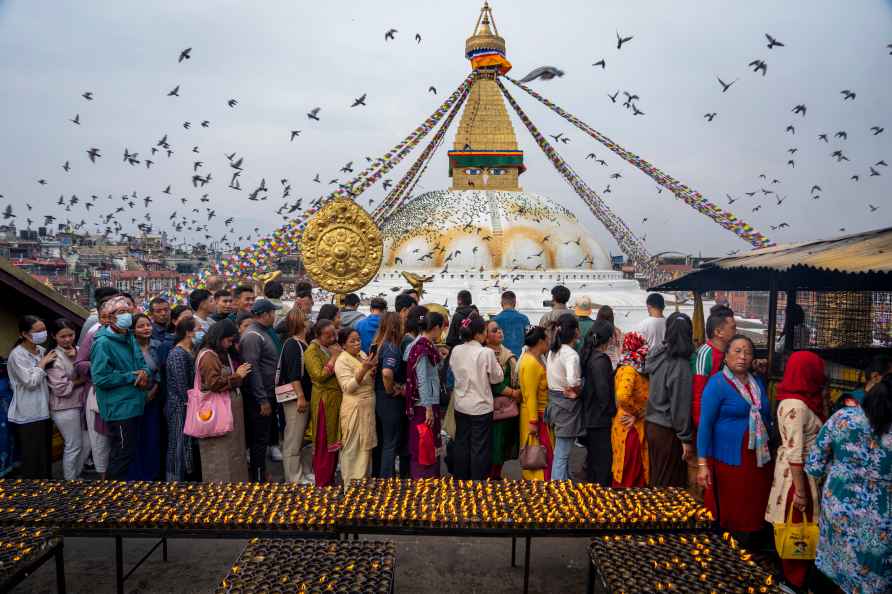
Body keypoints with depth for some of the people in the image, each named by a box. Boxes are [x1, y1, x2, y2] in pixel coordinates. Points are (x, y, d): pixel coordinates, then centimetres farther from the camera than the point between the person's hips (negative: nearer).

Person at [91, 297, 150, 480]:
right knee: (124, 454, -1)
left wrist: (144, 372, -6)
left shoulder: (130, 338, 11)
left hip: (133, 405, 8)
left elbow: (142, 363, 18)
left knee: (124, 453, 18)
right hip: (118, 408, -8)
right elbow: (101, 378, -21)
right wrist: (132, 376, -15)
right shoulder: (103, 343, -15)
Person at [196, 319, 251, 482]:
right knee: (220, 453, -1)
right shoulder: (207, 356, -15)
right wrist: (237, 376, -16)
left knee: (232, 449, 15)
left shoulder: (224, 354, 13)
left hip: (230, 409, 9)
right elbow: (213, 383, -22)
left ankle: (233, 480, 24)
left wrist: (240, 373, 10)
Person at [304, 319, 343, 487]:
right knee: (324, 444, -1)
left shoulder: (334, 346, 12)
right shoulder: (312, 351, -8)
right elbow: (319, 376, -18)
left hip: (338, 399, 7)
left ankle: (330, 480, 24)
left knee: (335, 441, 12)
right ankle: (322, 484, 9)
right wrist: (333, 358, -17)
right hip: (324, 400, -7)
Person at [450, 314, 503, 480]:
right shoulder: (486, 353, -18)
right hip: (480, 406, -5)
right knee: (480, 447, 7)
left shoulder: (455, 351, -3)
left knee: (461, 443, 16)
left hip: (460, 405, 5)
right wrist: (495, 361, 4)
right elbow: (497, 377, -8)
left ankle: (460, 477, 27)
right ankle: (478, 478, 15)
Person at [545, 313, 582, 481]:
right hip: (567, 404, -9)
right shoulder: (571, 354, -20)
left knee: (562, 450, 23)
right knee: (562, 453, 0)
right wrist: (577, 390, -16)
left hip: (554, 401, 9)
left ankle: (566, 481, 36)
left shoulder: (552, 351, 6)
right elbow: (572, 380, -35)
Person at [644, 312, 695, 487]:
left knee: (656, 478, 19)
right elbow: (680, 405, -16)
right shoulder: (680, 365, -19)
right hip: (667, 432, -7)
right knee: (668, 485, 6)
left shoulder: (657, 354, 0)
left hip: (651, 425, 7)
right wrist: (686, 439, -9)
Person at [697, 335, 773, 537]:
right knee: (730, 514, 2)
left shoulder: (758, 383, 9)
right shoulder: (717, 384, -10)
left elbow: (767, 418, 19)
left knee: (754, 512, 12)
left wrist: (771, 452, 16)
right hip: (729, 459, -6)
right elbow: (705, 424, -13)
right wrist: (702, 463, -17)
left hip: (758, 458, 6)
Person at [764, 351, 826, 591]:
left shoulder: (801, 400, 6)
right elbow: (794, 453, -23)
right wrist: (800, 490, -21)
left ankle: (797, 574, 31)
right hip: (798, 474, -9)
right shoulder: (796, 405, -23)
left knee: (801, 525, 18)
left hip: (806, 471, 9)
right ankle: (795, 579, 21)